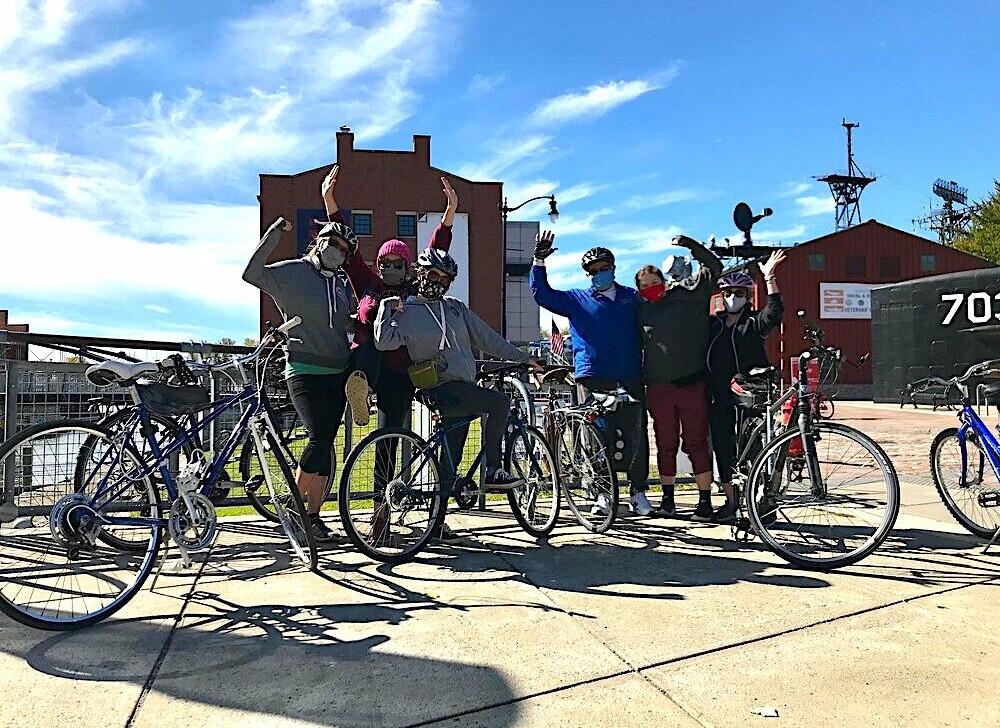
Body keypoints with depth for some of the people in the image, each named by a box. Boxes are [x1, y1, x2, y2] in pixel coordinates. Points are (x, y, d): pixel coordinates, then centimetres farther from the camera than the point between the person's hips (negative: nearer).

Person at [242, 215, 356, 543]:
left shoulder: (342, 285, 17)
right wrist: (275, 233, -17)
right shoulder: (292, 272, 0)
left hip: (337, 374, 6)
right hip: (305, 372, -6)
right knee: (320, 437, -19)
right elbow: (252, 273, -15)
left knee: (326, 444, 4)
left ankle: (313, 517, 12)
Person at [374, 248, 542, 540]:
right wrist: (387, 307, -12)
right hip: (442, 390, -6)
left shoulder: (456, 308, 18)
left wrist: (524, 358, 18)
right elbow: (384, 342, -14)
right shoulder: (405, 310, 2)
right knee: (499, 401, -22)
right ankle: (493, 471, -13)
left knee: (450, 458, 8)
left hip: (463, 390, 7)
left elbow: (488, 338, 20)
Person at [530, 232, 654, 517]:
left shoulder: (633, 298, 19)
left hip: (630, 380, 2)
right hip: (593, 379, -1)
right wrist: (539, 261, -2)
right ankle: (603, 494, 8)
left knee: (637, 438, 0)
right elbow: (542, 293, 9)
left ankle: (637, 493, 13)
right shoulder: (577, 300, 15)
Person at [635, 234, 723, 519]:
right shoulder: (642, 310, 12)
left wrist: (690, 244, -10)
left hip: (691, 383, -3)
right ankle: (667, 499, 21)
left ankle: (705, 501, 7)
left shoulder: (687, 294, 4)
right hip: (658, 387, 3)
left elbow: (713, 268, -1)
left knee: (696, 443, -1)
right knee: (665, 445, 10)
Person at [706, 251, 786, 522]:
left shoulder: (754, 322, 4)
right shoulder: (713, 323, 15)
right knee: (722, 449, 5)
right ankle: (730, 500, 16)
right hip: (719, 398, 3)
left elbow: (774, 312, -13)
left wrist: (769, 278, -21)